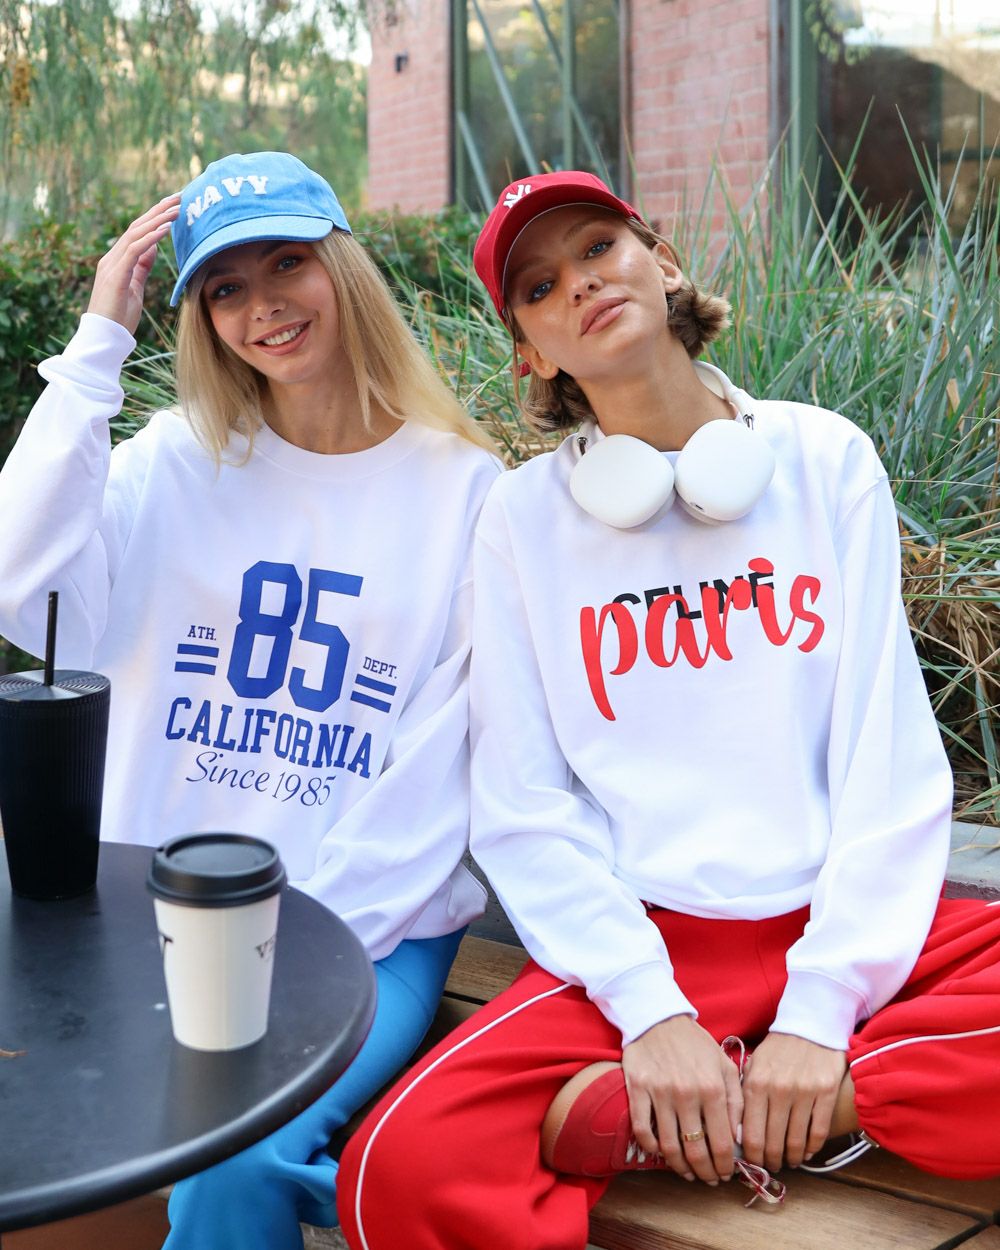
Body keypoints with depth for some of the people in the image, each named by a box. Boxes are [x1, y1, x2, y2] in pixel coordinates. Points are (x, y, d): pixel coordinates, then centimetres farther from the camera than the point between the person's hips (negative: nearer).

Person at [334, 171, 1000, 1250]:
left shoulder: (824, 459, 7)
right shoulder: (525, 514, 6)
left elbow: (891, 762, 0)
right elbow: (523, 811, 0)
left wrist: (820, 1011, -11)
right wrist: (651, 1009, -14)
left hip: (845, 931, 2)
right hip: (646, 942, -1)